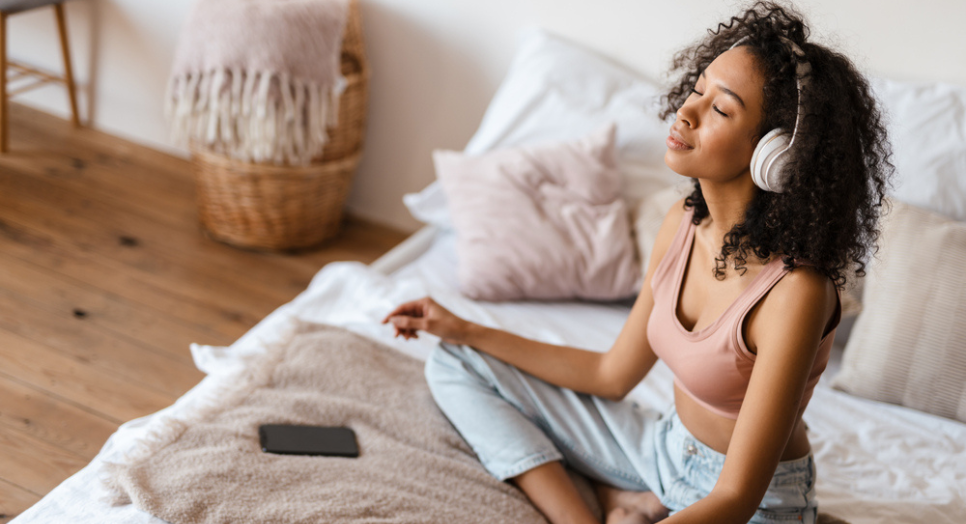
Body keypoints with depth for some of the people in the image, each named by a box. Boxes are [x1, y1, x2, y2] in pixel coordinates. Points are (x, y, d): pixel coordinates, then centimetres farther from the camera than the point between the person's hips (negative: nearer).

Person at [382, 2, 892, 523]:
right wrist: (466, 332, 7)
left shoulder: (795, 291, -28)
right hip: (666, 446, 8)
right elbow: (613, 374, 6)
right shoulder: (683, 224, -7)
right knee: (457, 366, 5)